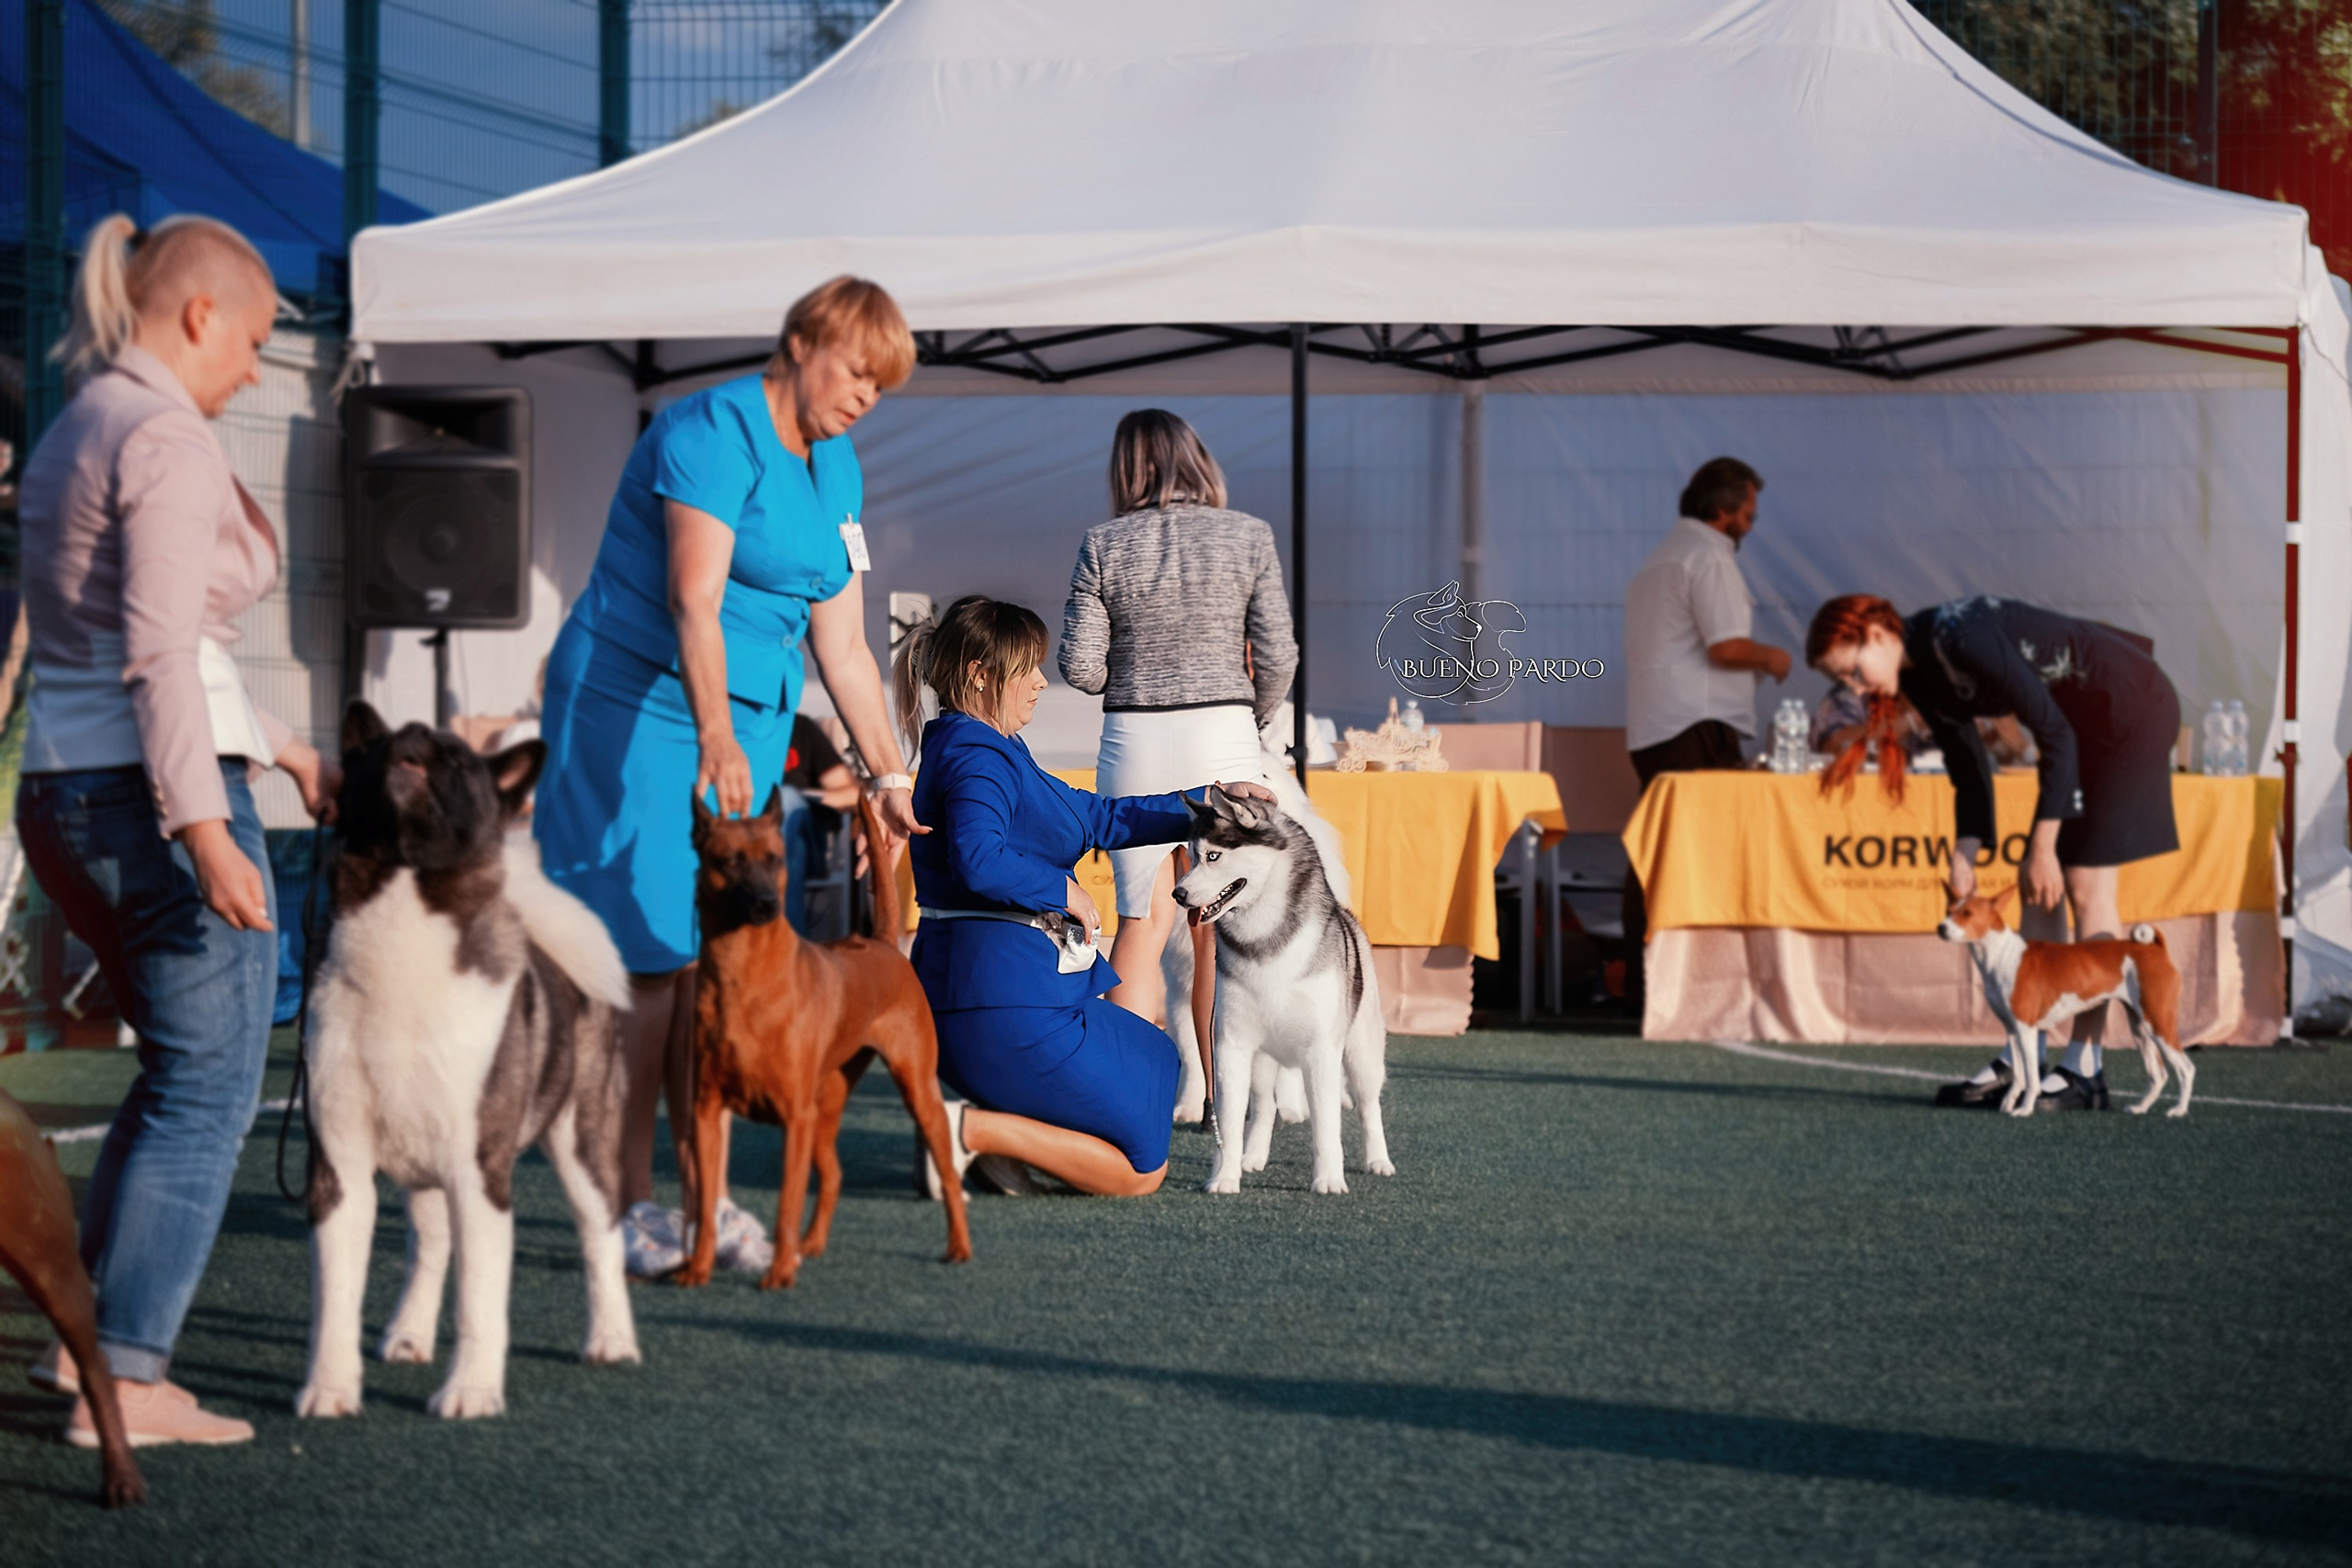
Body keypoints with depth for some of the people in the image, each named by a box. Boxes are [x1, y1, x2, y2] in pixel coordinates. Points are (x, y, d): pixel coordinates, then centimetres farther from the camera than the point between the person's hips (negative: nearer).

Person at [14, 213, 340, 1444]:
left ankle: (87, 1326, 19)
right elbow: (160, 653, -22)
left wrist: (286, 750, 30)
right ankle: (123, 1376, -4)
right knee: (208, 1087, -2)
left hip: (68, 789, 10)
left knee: (181, 1068, 21)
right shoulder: (165, 435, -12)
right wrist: (207, 832, -26)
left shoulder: (78, 430, 18)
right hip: (151, 789, -10)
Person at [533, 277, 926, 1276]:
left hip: (749, 721, 8)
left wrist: (890, 775, 14)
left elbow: (843, 648, 16)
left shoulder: (837, 471, 13)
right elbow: (693, 599, -26)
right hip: (636, 705, -8)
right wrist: (715, 733, -37)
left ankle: (703, 1196, 6)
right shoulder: (713, 432, -14)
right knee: (648, 959, -10)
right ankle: (626, 1209, -7)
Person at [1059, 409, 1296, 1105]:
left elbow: (1081, 668, -4)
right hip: (1224, 736, 0)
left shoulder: (1102, 545, -2)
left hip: (1134, 738, 1)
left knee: (1143, 919, 7)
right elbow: (1277, 658, -3)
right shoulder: (1249, 537, -2)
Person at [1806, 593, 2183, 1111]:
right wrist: (1964, 859, -6)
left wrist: (2043, 847, -22)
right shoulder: (1919, 677, -1)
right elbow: (1970, 770, 5)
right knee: (2038, 892, 4)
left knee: (2084, 887, -9)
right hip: (2083, 719, 9)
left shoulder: (1962, 640, -29)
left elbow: (2055, 735, -25)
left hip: (2132, 709, -9)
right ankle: (2019, 1063, 6)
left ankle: (2084, 1071, -5)